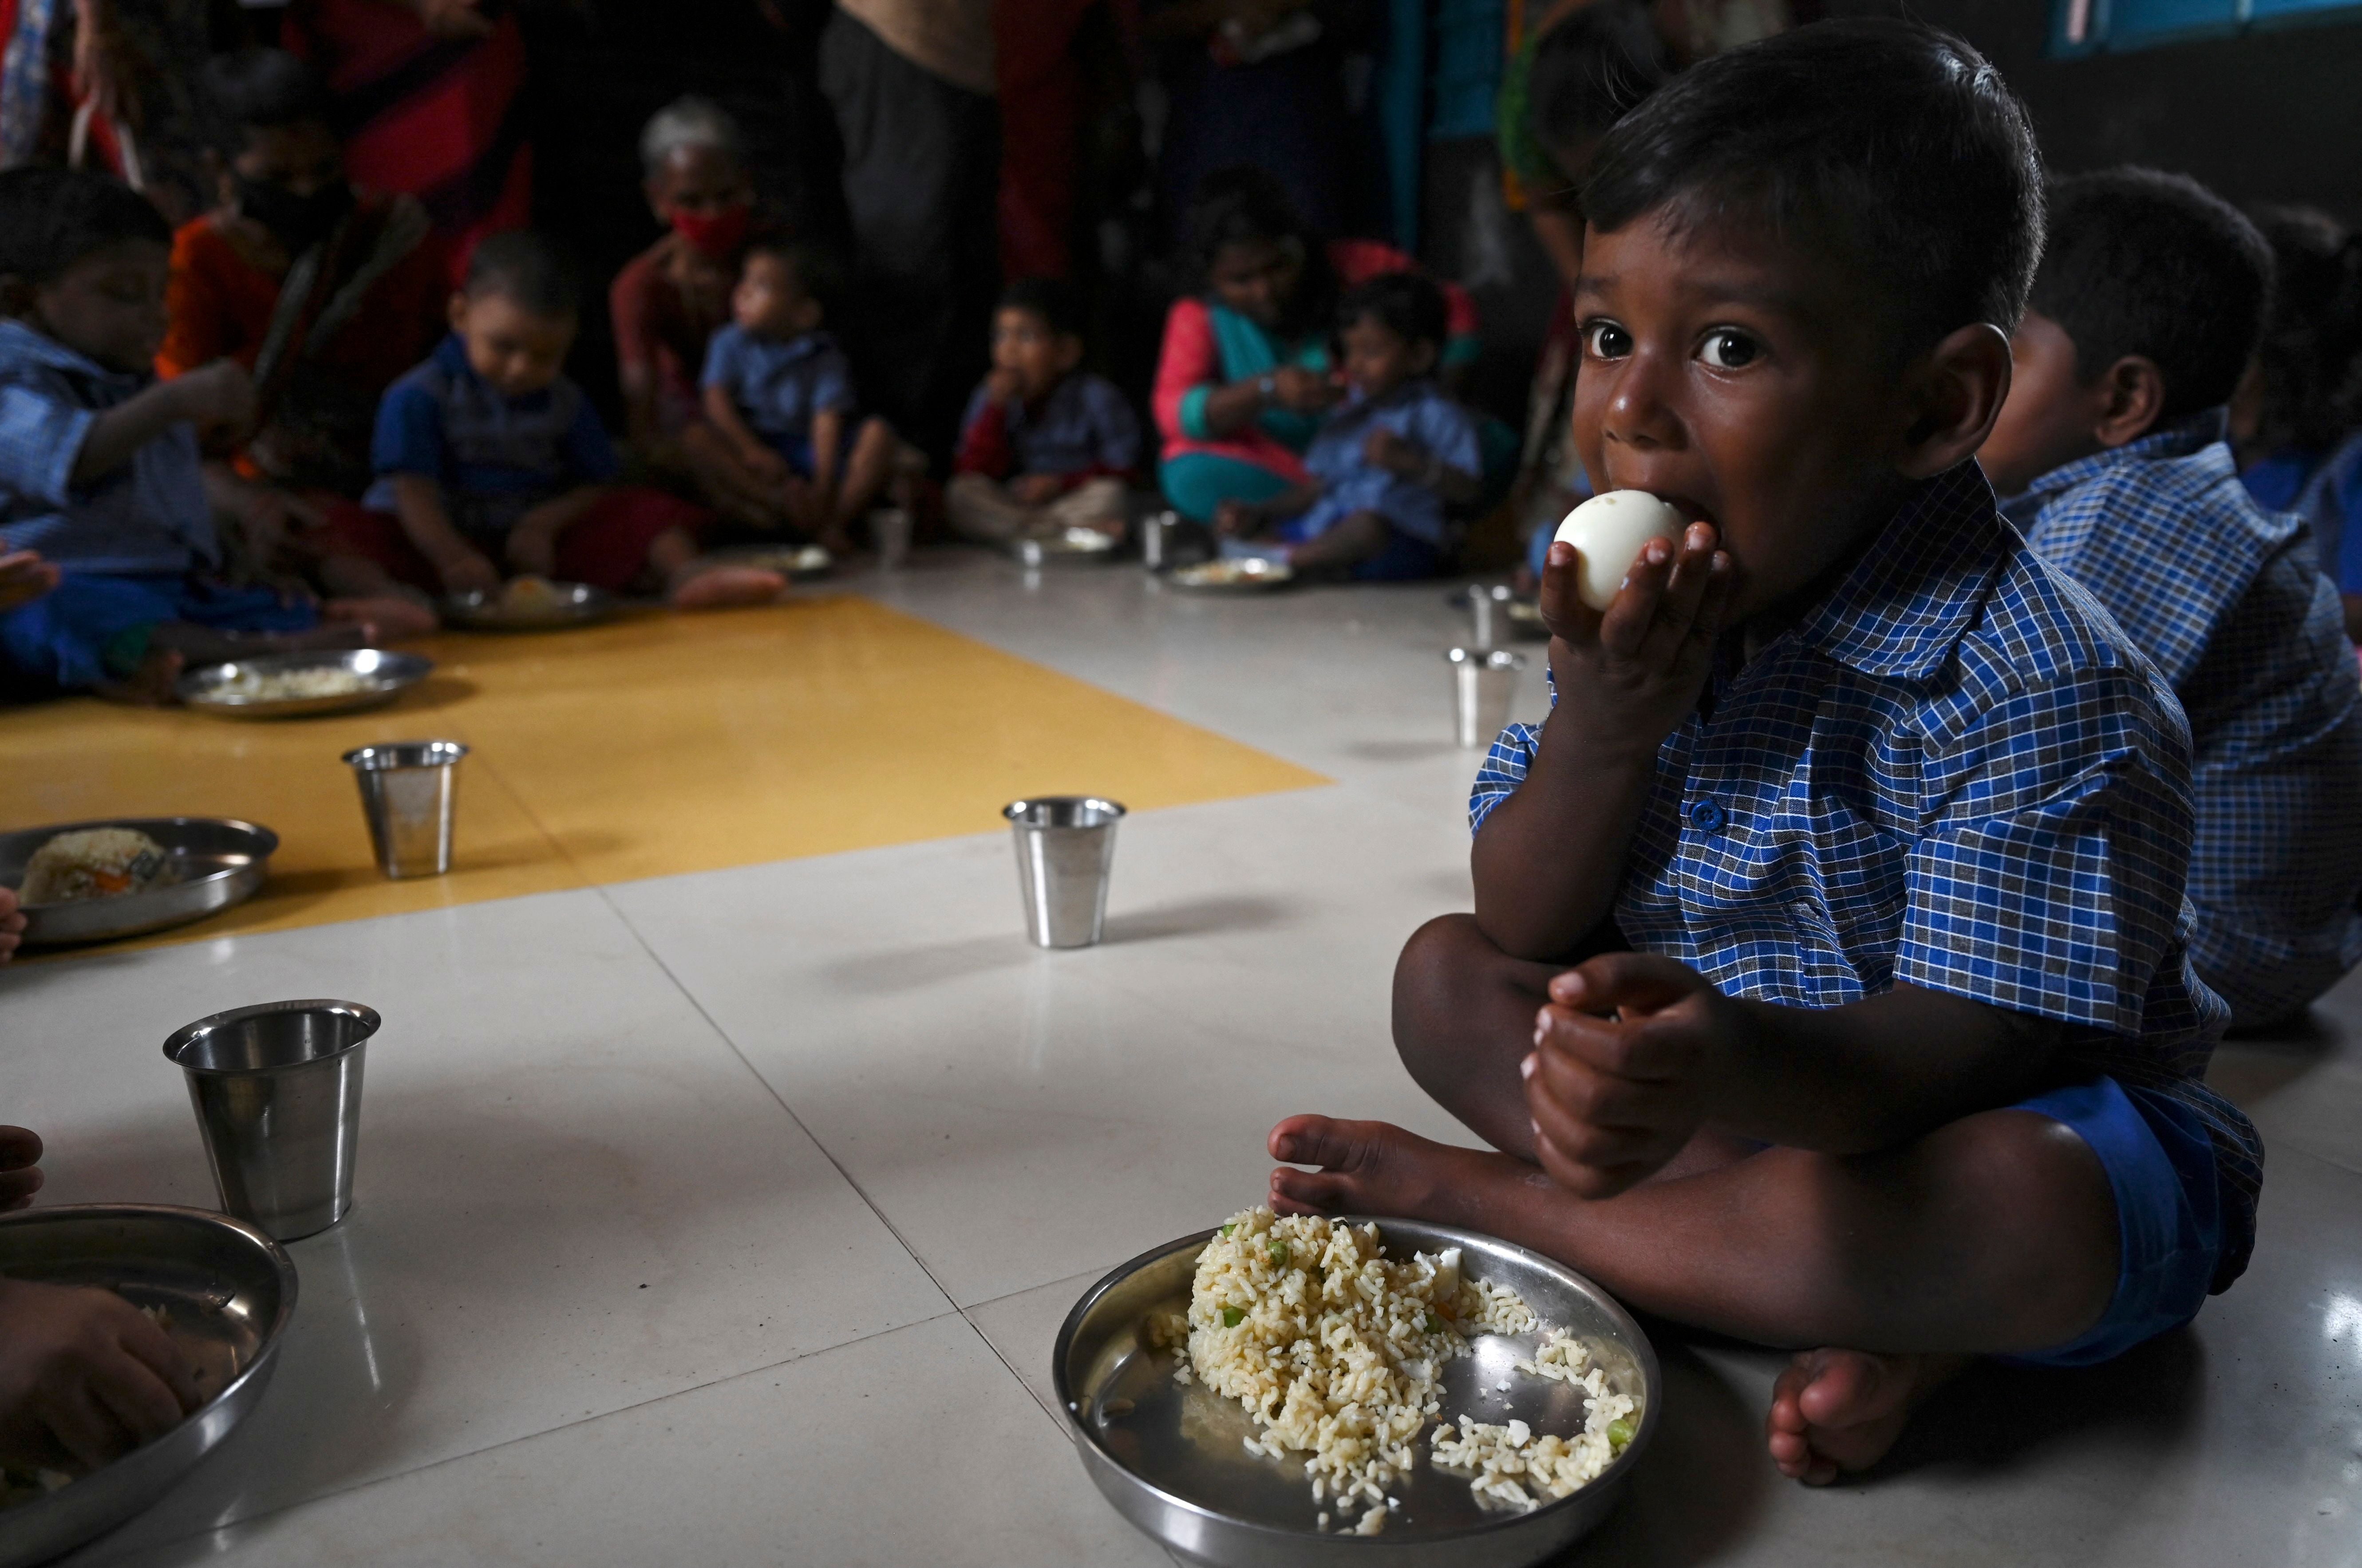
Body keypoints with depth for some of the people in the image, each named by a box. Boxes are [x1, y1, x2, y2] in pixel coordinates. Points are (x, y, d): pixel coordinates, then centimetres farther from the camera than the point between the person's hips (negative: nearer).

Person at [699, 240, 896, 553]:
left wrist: (823, 483, -25)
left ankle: (837, 520, -36)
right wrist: (752, 451, -22)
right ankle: (777, 504, -49)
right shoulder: (730, 343, 5)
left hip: (808, 446, 0)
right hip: (757, 447, 0)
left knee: (878, 433, -22)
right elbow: (716, 402, -5)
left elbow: (828, 419, -11)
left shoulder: (823, 356, 0)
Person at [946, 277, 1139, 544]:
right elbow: (974, 472, -5)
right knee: (960, 493, -25)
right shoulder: (989, 399, 3)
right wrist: (996, 409, -14)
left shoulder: (1097, 397, -5)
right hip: (1011, 501, 3)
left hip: (1077, 499, -3)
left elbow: (1123, 469, -6)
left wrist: (1062, 483, -17)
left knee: (1109, 495, -32)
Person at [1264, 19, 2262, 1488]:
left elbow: (1966, 1051, -28)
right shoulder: (1647, 617, -6)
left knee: (2014, 1218, -39)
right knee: (1446, 975, -4)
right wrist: (1602, 720, -26)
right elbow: (1524, 933, -7)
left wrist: (1730, 1065, -50)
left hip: (2044, 1126, -5)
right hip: (1730, 1070, 6)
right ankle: (1862, 1304, -18)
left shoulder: (2043, 689, -24)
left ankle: (1475, 1192, -18)